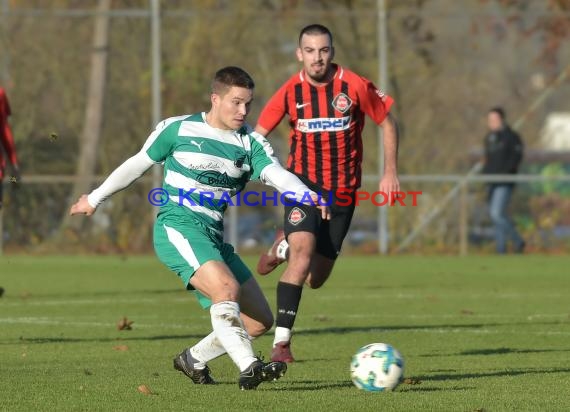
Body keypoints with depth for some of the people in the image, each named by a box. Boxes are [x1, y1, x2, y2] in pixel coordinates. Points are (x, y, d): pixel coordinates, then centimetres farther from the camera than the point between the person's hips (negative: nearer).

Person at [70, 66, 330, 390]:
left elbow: (277, 174, -12)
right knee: (227, 289, -31)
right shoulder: (177, 129, 0)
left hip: (214, 238, 6)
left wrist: (308, 195, -34)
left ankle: (194, 359, 21)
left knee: (260, 321, 3)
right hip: (177, 229, -6)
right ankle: (249, 368, -38)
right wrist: (95, 198, 22)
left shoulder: (251, 143, 6)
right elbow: (137, 165, 13)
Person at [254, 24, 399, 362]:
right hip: (304, 182, -1)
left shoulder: (355, 86, -11)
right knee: (303, 250, -27)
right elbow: (258, 134, 3)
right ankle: (281, 341, -23)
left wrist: (391, 172, 0)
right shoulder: (290, 91, -8)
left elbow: (387, 122, 3)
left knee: (315, 280, 6)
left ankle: (284, 246, 41)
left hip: (343, 189, 1)